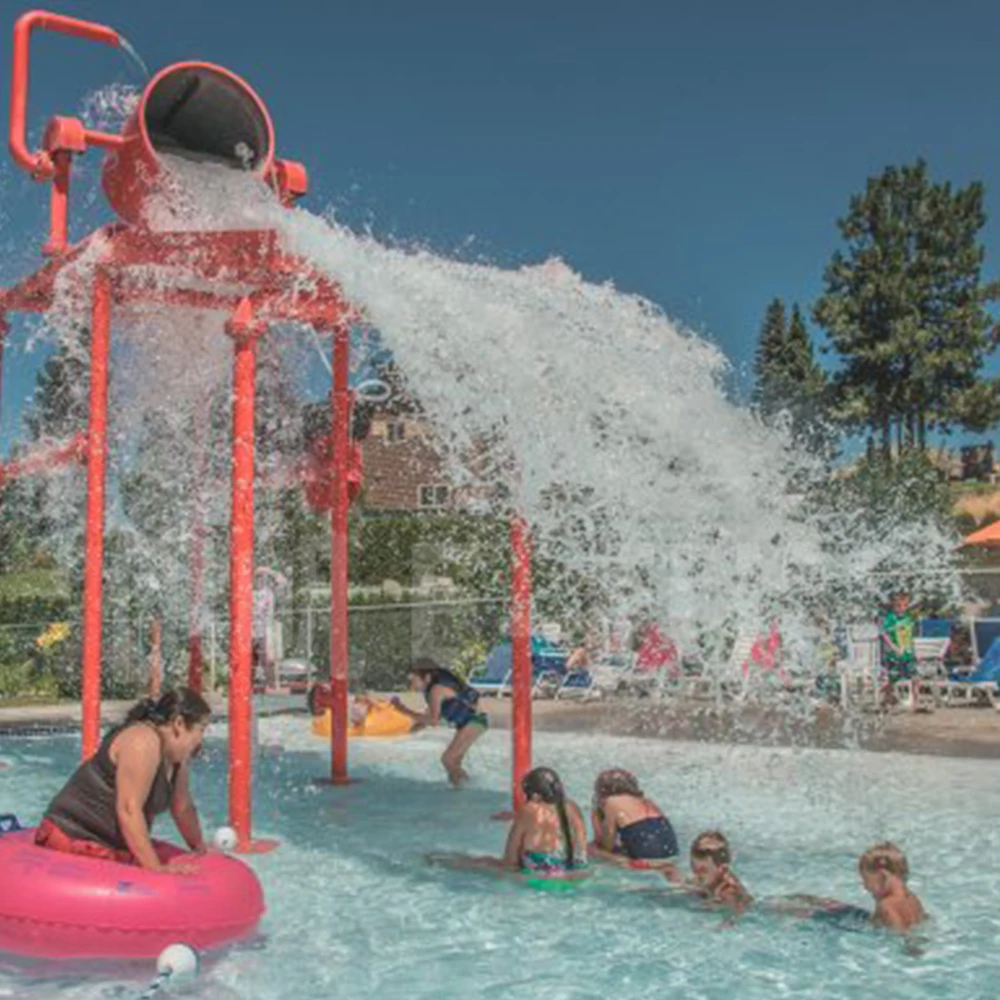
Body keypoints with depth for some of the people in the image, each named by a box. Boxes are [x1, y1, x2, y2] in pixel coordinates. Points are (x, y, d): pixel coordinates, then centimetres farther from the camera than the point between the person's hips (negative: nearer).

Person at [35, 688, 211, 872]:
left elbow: (183, 808, 21)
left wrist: (201, 850, 29)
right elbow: (129, 810, -27)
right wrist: (155, 868, -28)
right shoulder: (144, 741, -21)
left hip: (114, 846, 9)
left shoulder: (176, 755, 8)